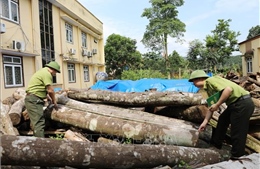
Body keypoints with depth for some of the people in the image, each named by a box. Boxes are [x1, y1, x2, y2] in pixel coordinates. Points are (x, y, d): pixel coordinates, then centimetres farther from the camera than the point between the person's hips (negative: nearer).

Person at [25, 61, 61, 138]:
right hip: (34, 99, -11)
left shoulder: (42, 71, 22)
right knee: (39, 123, -13)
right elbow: (50, 90, -14)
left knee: (37, 122, 14)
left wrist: (49, 98, 21)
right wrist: (54, 101, 0)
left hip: (32, 99, 11)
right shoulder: (47, 73, -11)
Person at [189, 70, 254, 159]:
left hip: (243, 103, -11)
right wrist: (205, 122, 21)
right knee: (222, 119, 23)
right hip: (234, 104, 11)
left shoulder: (210, 80, -14)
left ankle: (236, 157, 11)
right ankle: (215, 144, 38)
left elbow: (228, 89, -28)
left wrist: (217, 105, -21)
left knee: (238, 132, -3)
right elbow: (211, 108, 20)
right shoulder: (208, 89, 14)